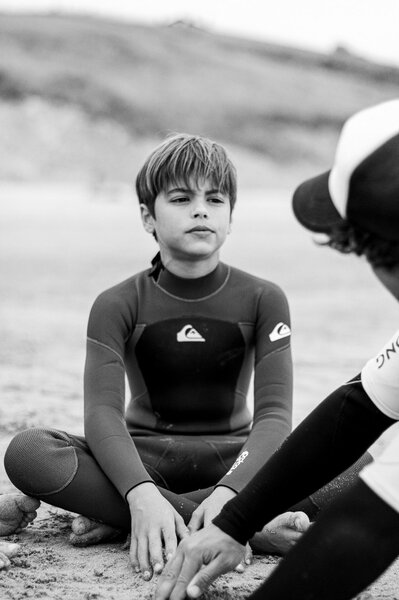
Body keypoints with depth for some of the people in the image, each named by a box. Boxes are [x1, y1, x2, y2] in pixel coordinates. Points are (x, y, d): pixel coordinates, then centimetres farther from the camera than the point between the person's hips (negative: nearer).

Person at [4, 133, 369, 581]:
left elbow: (274, 413, -15)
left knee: (353, 464, -28)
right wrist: (141, 494, -40)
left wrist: (228, 494, -35)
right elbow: (102, 411, -19)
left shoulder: (262, 300, -4)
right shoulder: (118, 305, -5)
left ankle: (114, 517, -26)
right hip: (144, 456, -1)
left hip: (233, 456, 1)